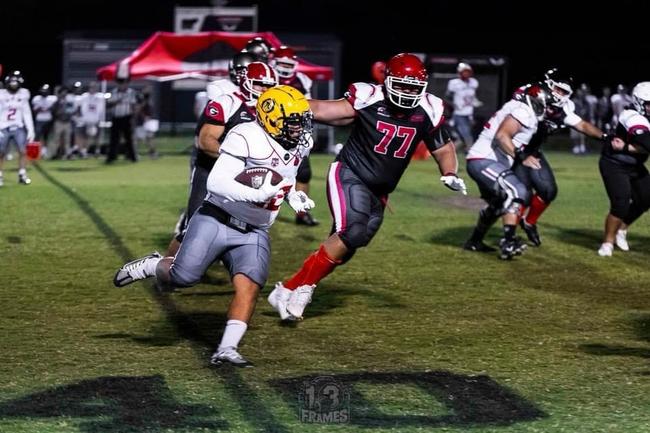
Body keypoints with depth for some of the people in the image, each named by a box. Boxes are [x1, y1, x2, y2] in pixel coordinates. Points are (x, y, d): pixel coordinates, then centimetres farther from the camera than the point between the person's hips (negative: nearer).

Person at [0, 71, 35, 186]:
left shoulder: (22, 95, 3)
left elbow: (27, 114, 6)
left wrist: (31, 130, 2)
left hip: (18, 128, 2)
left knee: (23, 151, -8)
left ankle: (22, 175, 2)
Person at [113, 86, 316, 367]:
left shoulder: (299, 145, 7)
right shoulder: (247, 139, -19)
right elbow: (216, 183, -24)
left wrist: (292, 196, 9)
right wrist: (258, 195, -33)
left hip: (253, 233, 6)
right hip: (216, 220, -5)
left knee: (249, 288, -14)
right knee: (182, 277, -9)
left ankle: (226, 350, -11)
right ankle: (150, 266, 23)